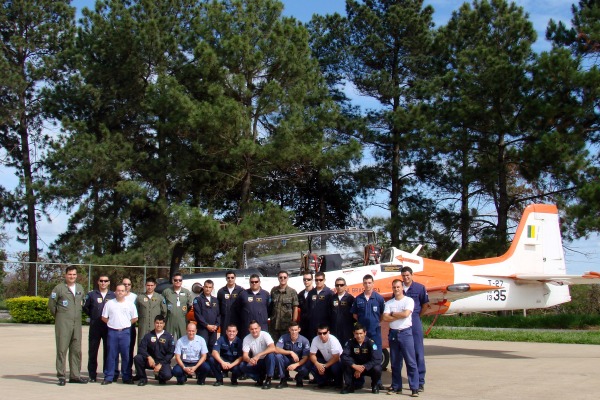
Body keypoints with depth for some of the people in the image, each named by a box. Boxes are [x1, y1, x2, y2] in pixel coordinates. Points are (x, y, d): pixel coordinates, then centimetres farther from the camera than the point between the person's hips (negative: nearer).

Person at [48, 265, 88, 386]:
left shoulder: (80, 288, 13)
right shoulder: (59, 288, -4)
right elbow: (51, 304, -2)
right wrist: (58, 316, 5)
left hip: (77, 323, 5)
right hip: (63, 323, -5)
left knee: (76, 350, 7)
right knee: (62, 349, -5)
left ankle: (75, 375, 14)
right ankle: (61, 376, -1)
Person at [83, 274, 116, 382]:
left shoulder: (113, 295, 7)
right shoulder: (92, 295, 7)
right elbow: (85, 308, 13)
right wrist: (93, 317, 9)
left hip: (109, 327, 0)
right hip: (95, 327, 0)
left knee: (108, 351, 2)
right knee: (92, 351, 2)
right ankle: (92, 375, 9)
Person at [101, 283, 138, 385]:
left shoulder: (130, 304, 4)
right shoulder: (109, 303, 4)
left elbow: (135, 318, 9)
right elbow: (104, 317, 9)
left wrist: (125, 324, 4)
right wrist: (112, 323, 3)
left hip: (125, 332, 0)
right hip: (112, 332, 0)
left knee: (126, 355, 2)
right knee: (111, 355, 3)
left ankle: (127, 377, 8)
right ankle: (109, 377, 8)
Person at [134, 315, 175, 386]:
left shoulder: (169, 337, 1)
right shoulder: (148, 335, 6)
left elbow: (170, 353, -3)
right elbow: (141, 348, -4)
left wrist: (161, 364, -13)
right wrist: (149, 357, -22)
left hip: (163, 362, -2)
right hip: (150, 361, 2)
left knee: (167, 375, -31)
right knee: (137, 358, -25)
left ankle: (160, 377, 10)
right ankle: (143, 378, -2)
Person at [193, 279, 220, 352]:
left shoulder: (215, 300, 14)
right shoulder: (198, 299, -1)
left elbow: (219, 314, 12)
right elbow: (197, 314, -8)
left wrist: (216, 325, -3)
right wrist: (207, 325, -12)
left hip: (214, 329, 4)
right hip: (202, 328, -4)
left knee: (212, 349, 5)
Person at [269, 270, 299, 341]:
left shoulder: (292, 292, -3)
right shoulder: (273, 290, 6)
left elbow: (295, 309, -3)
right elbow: (270, 306, 13)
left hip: (287, 325, -3)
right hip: (274, 325, 3)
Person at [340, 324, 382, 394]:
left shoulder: (371, 343, -19)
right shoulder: (350, 342, -13)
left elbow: (377, 359, -27)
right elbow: (344, 356, -22)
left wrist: (363, 367, -32)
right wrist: (354, 366, -37)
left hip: (369, 368, -1)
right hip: (356, 367, 1)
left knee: (377, 368, -33)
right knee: (346, 364, -26)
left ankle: (375, 386, 1)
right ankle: (349, 386, -7)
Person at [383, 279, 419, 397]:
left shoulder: (409, 300, 0)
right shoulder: (389, 303, 11)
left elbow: (406, 314, -15)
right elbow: (385, 318, -2)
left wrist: (393, 314, -2)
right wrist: (399, 315, -8)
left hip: (405, 333, -4)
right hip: (393, 333, 4)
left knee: (411, 362, -6)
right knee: (395, 363, 9)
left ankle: (414, 388, -5)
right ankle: (396, 386, 16)